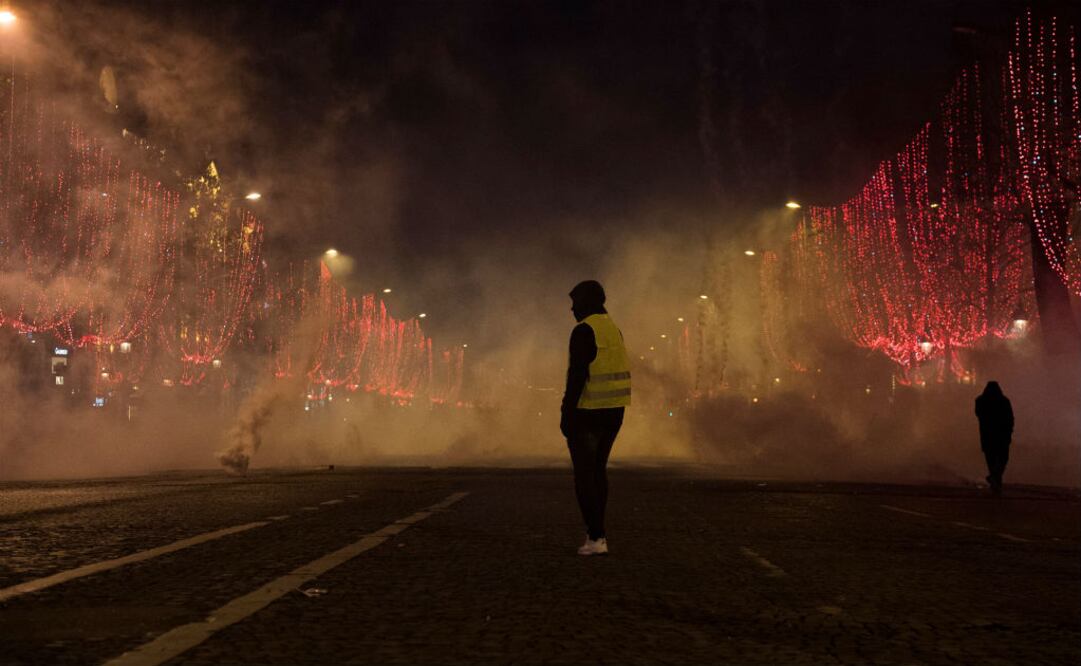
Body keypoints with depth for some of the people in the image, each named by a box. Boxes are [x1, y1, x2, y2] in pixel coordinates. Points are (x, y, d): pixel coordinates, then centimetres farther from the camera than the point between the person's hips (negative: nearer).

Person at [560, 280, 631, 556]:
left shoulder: (584, 330, -14)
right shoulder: (613, 329, 14)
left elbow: (577, 375, -21)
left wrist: (566, 413, -17)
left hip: (588, 411, -8)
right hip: (613, 411, 8)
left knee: (584, 473, -2)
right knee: (598, 469, 18)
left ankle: (596, 538, -4)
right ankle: (596, 531, 24)